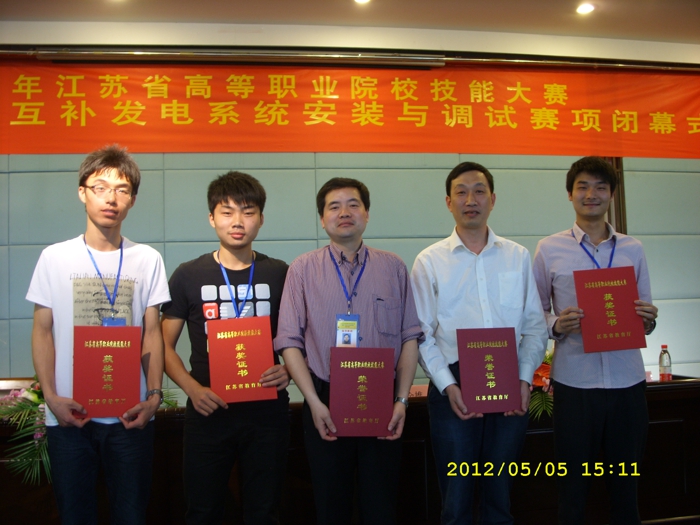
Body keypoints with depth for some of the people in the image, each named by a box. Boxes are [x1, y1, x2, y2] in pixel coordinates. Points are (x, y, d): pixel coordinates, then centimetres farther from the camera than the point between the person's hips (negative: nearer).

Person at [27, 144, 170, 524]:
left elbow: (151, 333, 5)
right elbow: (43, 330, 4)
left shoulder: (147, 259, 4)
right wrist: (50, 395, -8)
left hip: (129, 416, 0)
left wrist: (154, 395, -6)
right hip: (68, 414, 0)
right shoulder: (55, 257, 2)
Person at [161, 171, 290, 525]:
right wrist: (192, 388, -12)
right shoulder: (188, 276, 2)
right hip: (208, 412, 0)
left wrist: (289, 370, -11)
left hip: (266, 412, 1)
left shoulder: (280, 274, 4)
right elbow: (164, 345, 4)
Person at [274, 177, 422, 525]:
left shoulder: (393, 268, 6)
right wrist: (314, 402, -10)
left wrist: (402, 400, -4)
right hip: (325, 403, 0)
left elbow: (409, 336, 4)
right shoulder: (303, 269, 2)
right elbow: (289, 340, -2)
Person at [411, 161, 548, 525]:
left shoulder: (518, 257, 8)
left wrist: (524, 379, -6)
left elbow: (535, 327, 6)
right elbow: (422, 335, -1)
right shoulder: (429, 261, 3)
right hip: (453, 389, -2)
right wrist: (448, 386, -12)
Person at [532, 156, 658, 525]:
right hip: (574, 382, -2)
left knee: (625, 486, 11)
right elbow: (536, 313, 5)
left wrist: (648, 319, -7)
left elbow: (644, 313, 15)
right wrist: (556, 325, -15)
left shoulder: (633, 250, 10)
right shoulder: (549, 249, 3)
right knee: (573, 485, 6)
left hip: (627, 381, 2)